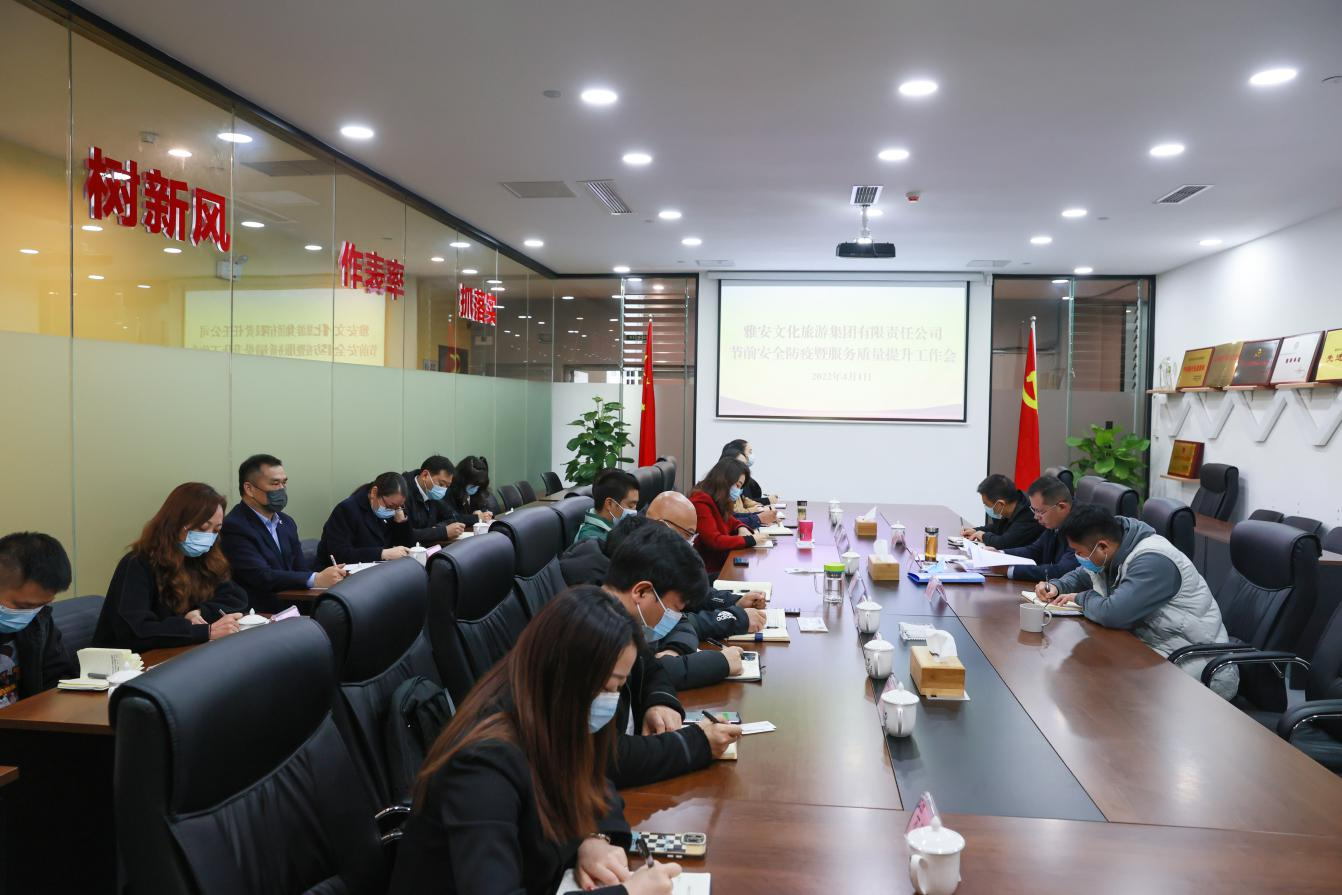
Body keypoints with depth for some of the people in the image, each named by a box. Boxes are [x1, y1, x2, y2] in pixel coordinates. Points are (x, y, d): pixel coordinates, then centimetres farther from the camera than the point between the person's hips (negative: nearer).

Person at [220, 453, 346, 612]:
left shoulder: (286, 522, 15)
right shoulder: (234, 527, -10)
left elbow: (300, 569, 11)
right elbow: (262, 576, -19)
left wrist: (334, 577, -10)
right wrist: (316, 579, -27)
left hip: (292, 607, 7)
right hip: (261, 614, -7)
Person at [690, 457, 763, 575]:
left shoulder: (718, 501, 10)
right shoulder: (701, 502, -18)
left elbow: (728, 520, 27)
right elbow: (714, 541, -24)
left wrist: (741, 528, 4)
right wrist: (749, 540, -18)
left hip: (721, 563, 9)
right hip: (708, 571, -9)